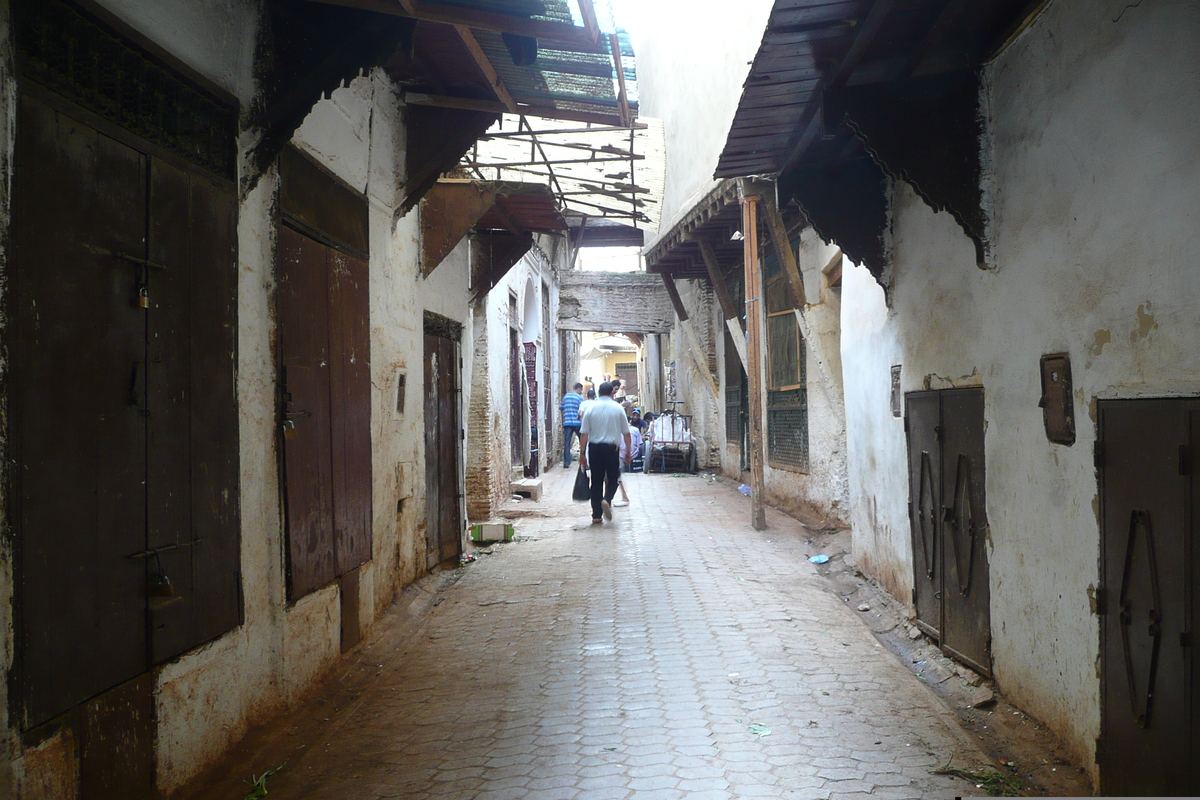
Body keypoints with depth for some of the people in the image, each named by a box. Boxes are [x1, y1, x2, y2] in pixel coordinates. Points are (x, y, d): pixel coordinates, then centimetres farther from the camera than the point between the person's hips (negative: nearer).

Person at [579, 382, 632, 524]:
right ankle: (607, 500, -19)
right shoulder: (618, 408, 1)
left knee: (596, 481, 7)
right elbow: (626, 432, 2)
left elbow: (584, 433, -1)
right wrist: (628, 449, 13)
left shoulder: (591, 409, 2)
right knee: (613, 479, 11)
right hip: (612, 448, -1)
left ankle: (596, 515, 7)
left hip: (594, 448, 1)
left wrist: (583, 453, 4)